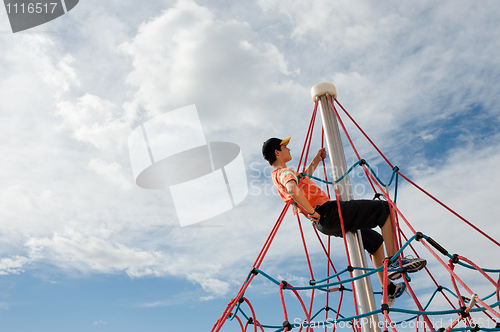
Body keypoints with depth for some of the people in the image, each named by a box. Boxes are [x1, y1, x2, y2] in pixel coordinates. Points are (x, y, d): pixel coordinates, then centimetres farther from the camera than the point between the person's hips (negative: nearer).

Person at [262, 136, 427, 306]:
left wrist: (315, 161, 35)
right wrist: (312, 212, -24)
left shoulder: (278, 175, 18)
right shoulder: (285, 172, -12)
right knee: (384, 209, -6)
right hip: (328, 213, -10)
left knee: (374, 240, 21)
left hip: (324, 224, 10)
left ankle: (388, 289, 23)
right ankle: (394, 261, -8)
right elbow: (294, 191, -35)